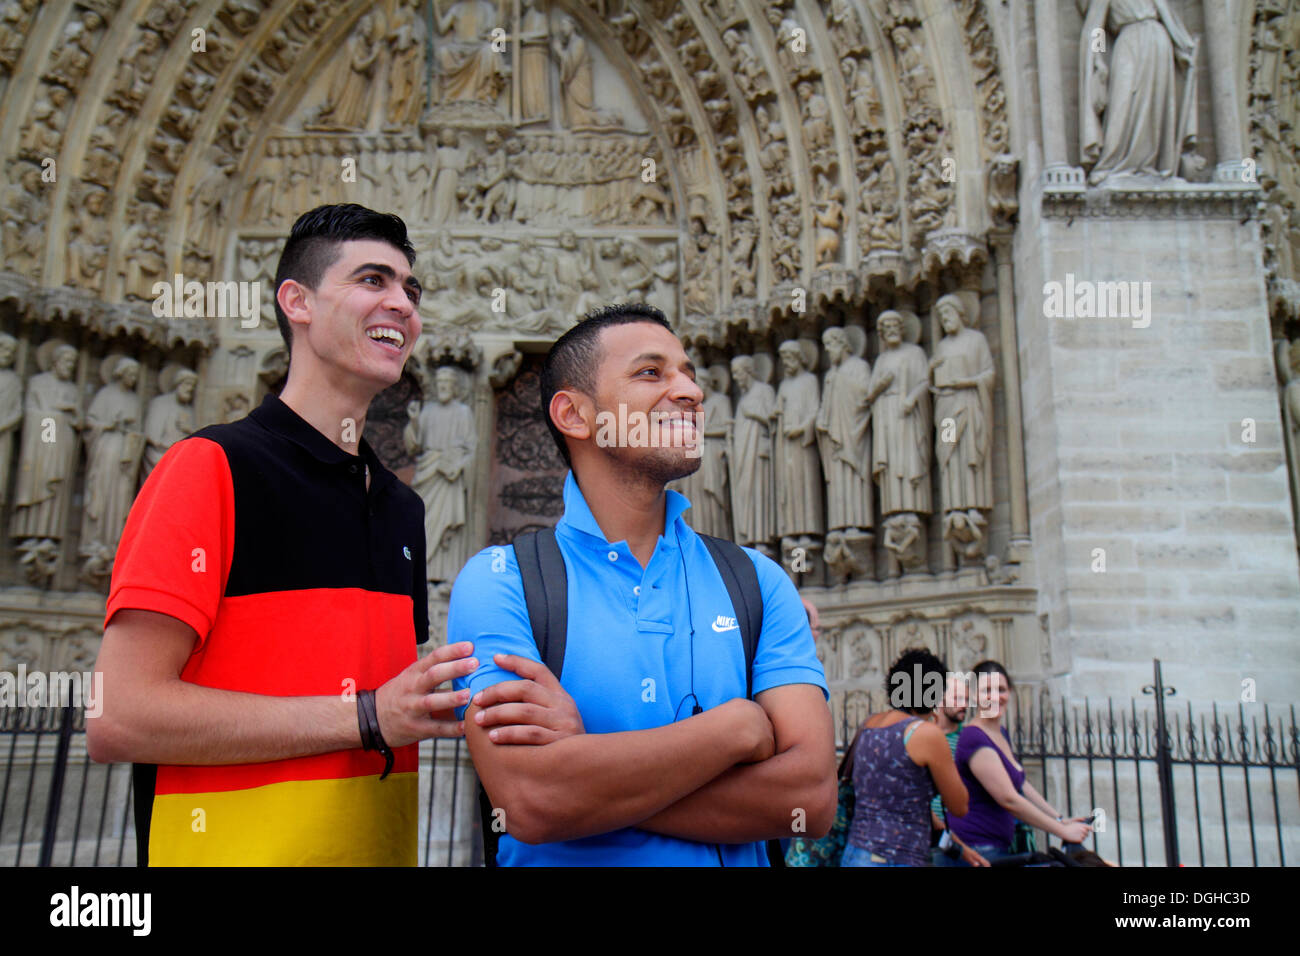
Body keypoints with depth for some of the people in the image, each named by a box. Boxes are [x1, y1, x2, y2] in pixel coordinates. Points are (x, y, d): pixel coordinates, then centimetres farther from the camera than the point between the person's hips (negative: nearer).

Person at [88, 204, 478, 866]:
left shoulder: (402, 506, 10)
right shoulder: (212, 466, -12)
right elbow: (118, 717, -19)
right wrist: (368, 717, -20)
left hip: (383, 849, 7)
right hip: (238, 850, -7)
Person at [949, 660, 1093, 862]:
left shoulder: (1001, 733, 13)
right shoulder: (974, 739, -18)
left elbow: (1022, 785, 20)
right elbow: (1009, 799, -22)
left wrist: (1060, 820, 13)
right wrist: (1063, 831, -17)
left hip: (999, 846, 9)